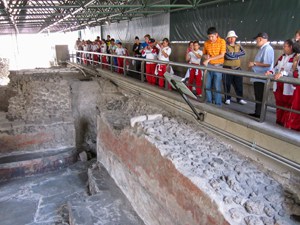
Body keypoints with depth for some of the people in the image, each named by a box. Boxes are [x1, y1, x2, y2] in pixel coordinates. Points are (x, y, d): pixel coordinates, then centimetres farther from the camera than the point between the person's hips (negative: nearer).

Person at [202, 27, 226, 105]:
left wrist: (209, 59, -19)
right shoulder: (206, 43, 5)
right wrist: (206, 56, -6)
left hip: (218, 66, -4)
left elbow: (222, 55, -13)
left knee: (217, 87, -2)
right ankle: (208, 102, 20)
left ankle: (218, 104, 7)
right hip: (208, 66, 4)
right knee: (207, 86, 7)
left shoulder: (222, 41, -6)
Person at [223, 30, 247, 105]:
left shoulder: (238, 46, 13)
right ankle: (227, 99, 14)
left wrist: (233, 54, -13)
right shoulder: (225, 46, -2)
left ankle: (240, 98, 18)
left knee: (239, 84, 7)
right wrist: (237, 55, -6)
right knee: (227, 84, 2)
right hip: (227, 68, -4)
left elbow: (243, 53, -5)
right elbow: (228, 56, -16)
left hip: (237, 68, 4)